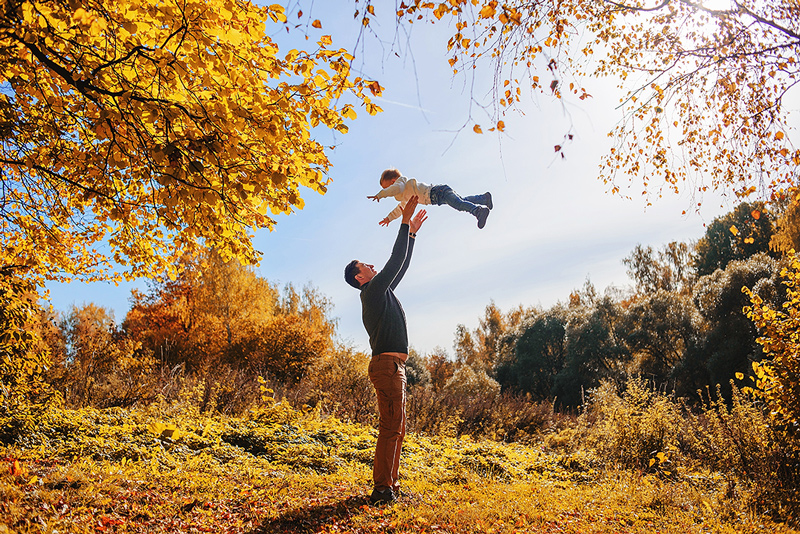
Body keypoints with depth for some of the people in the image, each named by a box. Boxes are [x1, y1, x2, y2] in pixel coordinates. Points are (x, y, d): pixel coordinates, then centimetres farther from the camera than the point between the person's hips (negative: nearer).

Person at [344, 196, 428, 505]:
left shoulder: (380, 292, 21)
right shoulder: (373, 291, -6)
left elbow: (401, 266, 27)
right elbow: (395, 260, -10)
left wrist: (412, 233, 28)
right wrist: (405, 222, -6)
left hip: (393, 366, 10)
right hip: (387, 364, -10)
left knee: (397, 428, 12)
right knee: (391, 427, -12)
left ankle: (391, 485, 17)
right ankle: (381, 489, -10)